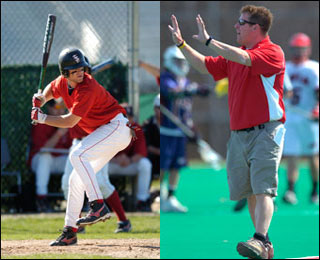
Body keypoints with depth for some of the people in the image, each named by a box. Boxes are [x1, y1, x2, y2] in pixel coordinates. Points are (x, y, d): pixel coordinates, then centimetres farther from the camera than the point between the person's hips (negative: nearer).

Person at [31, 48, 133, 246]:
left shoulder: (88, 88, -24)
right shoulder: (63, 83, 3)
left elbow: (70, 122, -22)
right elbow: (52, 89, 27)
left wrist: (42, 118, -12)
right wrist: (41, 100, 6)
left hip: (117, 127, -9)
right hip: (104, 132, 10)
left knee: (78, 155, -29)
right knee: (76, 180, 9)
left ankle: (99, 205, -34)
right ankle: (70, 232, 15)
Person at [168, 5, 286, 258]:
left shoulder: (272, 52, -9)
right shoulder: (233, 55, 17)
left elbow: (243, 59, -26)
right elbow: (206, 66, 26)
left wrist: (209, 40, -20)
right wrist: (181, 44, 18)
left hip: (266, 131, -8)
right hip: (238, 133, 8)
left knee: (262, 189, -18)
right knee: (249, 192, 8)